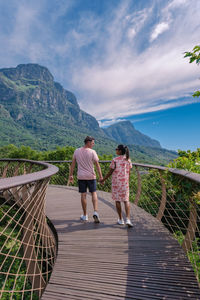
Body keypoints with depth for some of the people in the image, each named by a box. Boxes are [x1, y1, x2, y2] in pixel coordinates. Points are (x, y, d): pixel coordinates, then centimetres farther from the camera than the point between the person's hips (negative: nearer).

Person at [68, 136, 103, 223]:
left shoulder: (77, 151, 1)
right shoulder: (92, 152, -9)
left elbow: (73, 164, 4)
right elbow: (97, 165, -10)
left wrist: (71, 175, 11)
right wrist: (101, 177, -5)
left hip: (81, 176, 3)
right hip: (91, 176, -2)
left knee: (83, 195, 9)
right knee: (94, 193, 12)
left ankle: (85, 216, 20)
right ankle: (95, 212, -2)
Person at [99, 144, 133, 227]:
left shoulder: (115, 160, -12)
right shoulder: (128, 160, 1)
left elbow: (110, 172, -9)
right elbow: (129, 172, 5)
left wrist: (103, 180, 4)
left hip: (116, 182, -3)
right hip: (125, 182, 3)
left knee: (117, 200, 10)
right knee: (126, 200, 11)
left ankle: (120, 219, 19)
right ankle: (128, 219, -1)